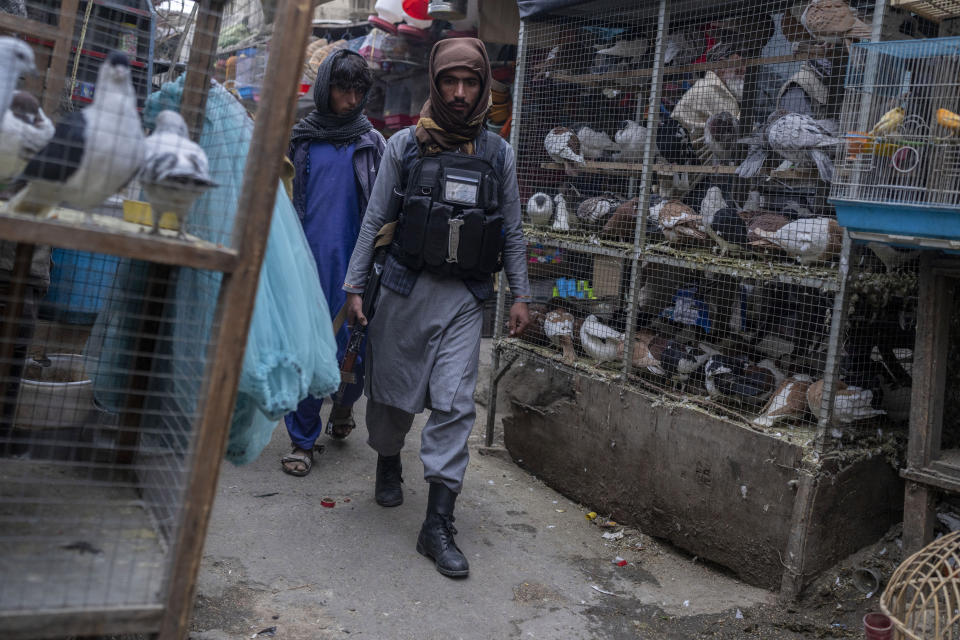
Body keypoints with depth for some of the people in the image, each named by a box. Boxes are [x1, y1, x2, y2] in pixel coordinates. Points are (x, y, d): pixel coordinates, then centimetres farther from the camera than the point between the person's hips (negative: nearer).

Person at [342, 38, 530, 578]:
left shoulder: (499, 154, 6)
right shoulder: (405, 146, 2)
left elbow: (512, 231, 10)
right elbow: (375, 219, 5)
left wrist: (521, 295, 5)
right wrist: (355, 284, 1)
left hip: (465, 295, 0)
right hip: (406, 288, 0)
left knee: (455, 404, -7)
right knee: (393, 392, 10)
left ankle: (439, 524, -2)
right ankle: (388, 463, 42)